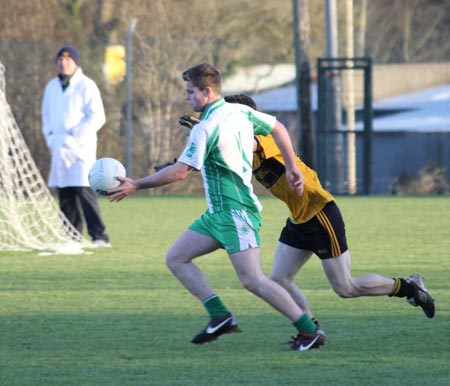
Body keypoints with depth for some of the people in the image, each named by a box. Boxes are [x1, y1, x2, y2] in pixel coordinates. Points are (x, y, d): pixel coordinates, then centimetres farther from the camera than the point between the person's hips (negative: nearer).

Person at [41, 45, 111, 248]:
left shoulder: (86, 85, -4)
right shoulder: (52, 87, 15)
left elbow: (97, 117, -8)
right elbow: (46, 115, 25)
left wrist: (76, 136, -13)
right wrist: (50, 136, 9)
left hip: (81, 147, -6)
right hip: (60, 148, 6)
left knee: (84, 190, -15)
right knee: (65, 193, 4)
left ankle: (99, 236, -15)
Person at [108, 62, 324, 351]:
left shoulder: (206, 129, -18)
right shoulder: (240, 112, 9)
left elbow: (179, 172, -19)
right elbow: (278, 128, 18)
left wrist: (136, 186, -11)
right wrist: (292, 168, 24)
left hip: (236, 211, -10)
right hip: (218, 212, 10)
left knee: (253, 280, -12)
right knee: (176, 258, 8)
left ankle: (309, 330, -7)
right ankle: (220, 316, 2)